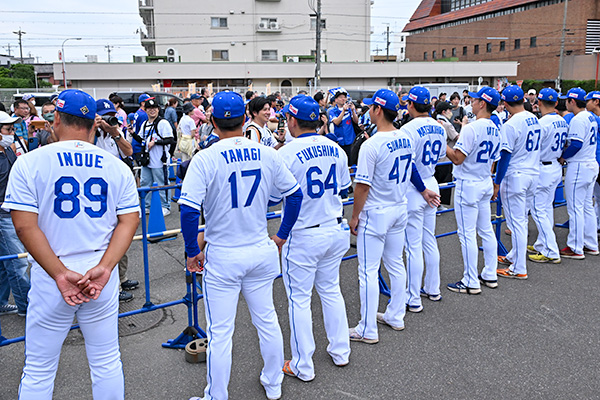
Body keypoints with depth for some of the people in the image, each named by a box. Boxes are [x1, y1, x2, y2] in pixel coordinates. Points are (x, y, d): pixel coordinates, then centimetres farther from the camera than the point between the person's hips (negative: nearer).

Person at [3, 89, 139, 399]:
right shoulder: (116, 167, 1)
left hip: (50, 281, -2)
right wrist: (104, 268, -11)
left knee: (38, 372, 14)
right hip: (103, 281, 2)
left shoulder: (29, 163, -6)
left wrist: (60, 274, -13)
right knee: (107, 363, 16)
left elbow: (25, 226, -12)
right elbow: (130, 221, -4)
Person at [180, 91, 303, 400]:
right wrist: (282, 236, 14)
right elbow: (295, 195, 4)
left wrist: (193, 252, -5)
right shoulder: (268, 154, -3)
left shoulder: (205, 159, -14)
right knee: (267, 320, 20)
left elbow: (189, 210, -19)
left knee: (219, 333, 9)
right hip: (262, 252, 4)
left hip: (222, 257, -4)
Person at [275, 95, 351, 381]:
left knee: (299, 299, 7)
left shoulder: (287, 154, -18)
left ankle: (302, 366, 19)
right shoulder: (336, 149, 1)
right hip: (336, 232, 6)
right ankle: (340, 352, 33)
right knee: (331, 290, 21)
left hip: (302, 237, -6)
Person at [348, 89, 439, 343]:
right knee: (395, 265, 18)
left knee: (368, 271, 0)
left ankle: (368, 330, 8)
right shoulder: (406, 139, 2)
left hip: (375, 214, -8)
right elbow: (410, 168, 15)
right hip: (400, 210, 8)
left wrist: (354, 217, -9)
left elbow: (363, 186, -19)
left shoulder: (371, 145, -21)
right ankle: (395, 317, 31)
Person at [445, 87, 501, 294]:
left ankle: (471, 282, 3)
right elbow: (493, 161, 14)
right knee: (486, 230, 16)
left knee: (467, 234, -3)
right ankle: (490, 275, 25)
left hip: (468, 185, -9)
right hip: (486, 185, 9)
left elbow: (458, 158, -21)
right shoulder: (496, 130, 9)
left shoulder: (471, 128, -19)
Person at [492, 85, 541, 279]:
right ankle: (514, 256, 32)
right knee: (521, 219, 19)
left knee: (516, 221, -2)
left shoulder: (510, 125, -18)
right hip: (533, 174, 8)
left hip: (515, 176, -8)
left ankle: (519, 269, 4)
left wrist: (497, 183, -13)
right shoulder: (534, 119, 7)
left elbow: (505, 156, -18)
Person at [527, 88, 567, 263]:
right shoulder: (563, 122, 7)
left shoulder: (542, 123, -20)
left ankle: (551, 252, -3)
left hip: (542, 169, -9)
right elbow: (566, 146, 15)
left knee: (538, 210, -4)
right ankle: (541, 245, 25)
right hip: (557, 168, 9)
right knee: (547, 208, 16)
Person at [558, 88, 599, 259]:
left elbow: (576, 145, -24)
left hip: (578, 167, -10)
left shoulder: (578, 119, -17)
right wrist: (566, 153, 12)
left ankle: (576, 248, 1)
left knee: (575, 208, -4)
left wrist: (563, 156, -9)